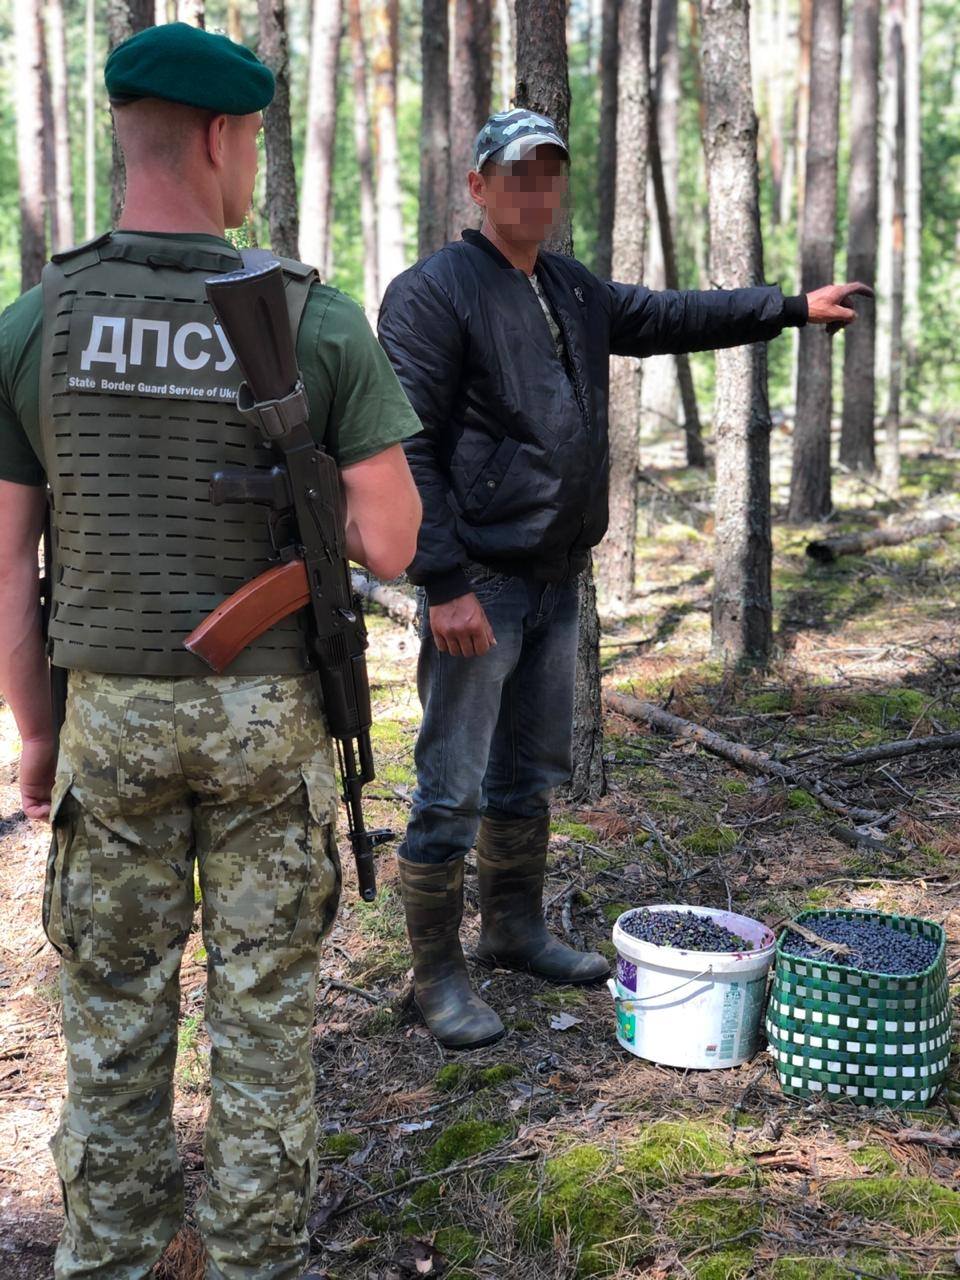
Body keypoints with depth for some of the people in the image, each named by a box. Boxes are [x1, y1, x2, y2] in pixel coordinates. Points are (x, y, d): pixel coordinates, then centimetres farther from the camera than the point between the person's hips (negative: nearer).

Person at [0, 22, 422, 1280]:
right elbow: (393, 546, -13)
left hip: (116, 707, 2)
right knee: (263, 1004, 12)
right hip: (268, 712, -1)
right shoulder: (321, 322, -13)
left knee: (116, 1002, 15)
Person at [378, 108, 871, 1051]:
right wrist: (446, 582, -22)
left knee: (532, 775, 18)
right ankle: (437, 974, 9)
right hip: (477, 585, -8)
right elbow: (406, 450, -17)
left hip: (555, 583, 8)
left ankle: (516, 929, 34)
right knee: (452, 794, -3)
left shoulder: (576, 294, 14)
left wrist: (795, 307, 27)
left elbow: (673, 317, 28)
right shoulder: (433, 293, -12)